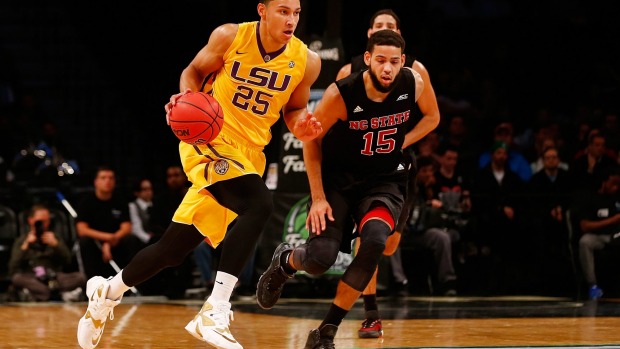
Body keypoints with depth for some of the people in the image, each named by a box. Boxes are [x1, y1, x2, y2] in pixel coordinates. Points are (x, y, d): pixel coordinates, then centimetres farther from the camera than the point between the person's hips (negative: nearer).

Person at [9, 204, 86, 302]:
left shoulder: (54, 238, 21)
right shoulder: (22, 240, 15)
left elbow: (67, 260, 10)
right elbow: (13, 269, 2)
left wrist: (55, 244, -2)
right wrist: (25, 246, -4)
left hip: (54, 278, 2)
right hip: (32, 280, -2)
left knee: (81, 277, -25)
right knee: (17, 278, -36)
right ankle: (62, 293, -47)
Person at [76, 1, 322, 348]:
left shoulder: (306, 61, -3)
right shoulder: (230, 36, -9)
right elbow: (194, 72, 8)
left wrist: (302, 127, -10)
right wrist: (186, 97, -14)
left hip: (249, 153, 4)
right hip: (209, 140, -4)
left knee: (174, 248, 8)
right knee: (259, 203, -33)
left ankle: (107, 292, 34)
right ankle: (215, 312, -31)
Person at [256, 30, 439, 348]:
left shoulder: (414, 84, -14)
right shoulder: (342, 94, -22)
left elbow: (431, 117, 9)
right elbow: (311, 139, -8)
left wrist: (401, 144, -8)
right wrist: (318, 198, -10)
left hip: (384, 181, 2)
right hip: (337, 179, -2)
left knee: (374, 243, -28)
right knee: (320, 259, -15)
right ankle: (284, 261, 28)